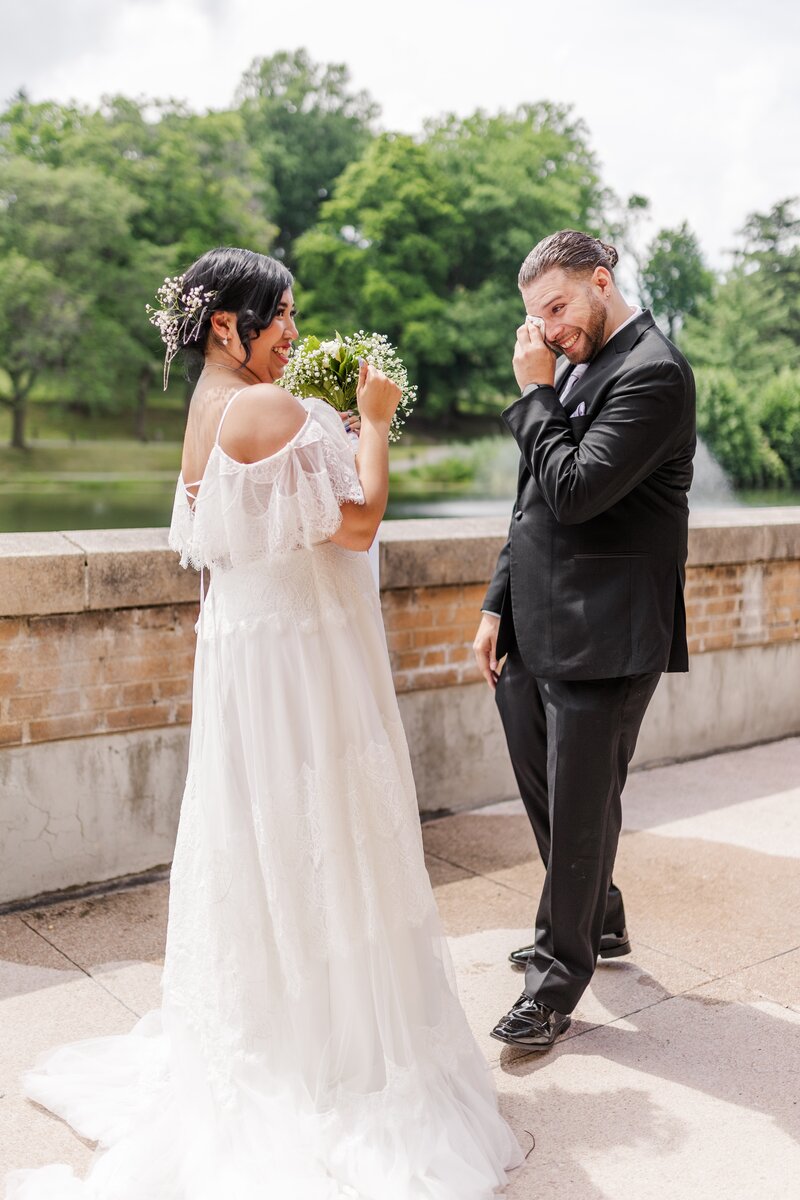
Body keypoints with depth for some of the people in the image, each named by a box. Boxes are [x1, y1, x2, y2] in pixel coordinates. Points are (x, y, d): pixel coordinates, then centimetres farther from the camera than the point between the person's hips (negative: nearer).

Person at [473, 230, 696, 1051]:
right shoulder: (573, 369, 14)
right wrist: (497, 606, 14)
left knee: (580, 809, 4)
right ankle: (596, 923, 43)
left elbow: (574, 491, -24)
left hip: (601, 640, -9)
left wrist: (535, 394, -12)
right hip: (535, 634, 9)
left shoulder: (651, 373, -13)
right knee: (545, 794, 20)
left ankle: (560, 980, 22)